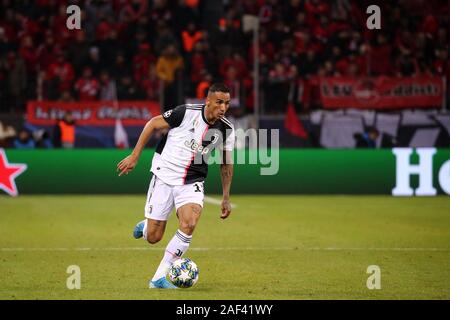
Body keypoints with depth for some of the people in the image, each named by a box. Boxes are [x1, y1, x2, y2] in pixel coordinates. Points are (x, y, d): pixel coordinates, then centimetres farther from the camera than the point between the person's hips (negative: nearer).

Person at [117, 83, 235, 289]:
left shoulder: (226, 129, -4)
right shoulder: (187, 113, -17)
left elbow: (226, 163, 11)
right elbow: (153, 124, -5)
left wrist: (226, 198, 13)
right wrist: (134, 156, -6)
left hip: (192, 183, 2)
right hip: (164, 177, -2)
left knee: (189, 224, -25)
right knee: (153, 238, -2)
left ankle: (159, 278, -15)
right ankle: (145, 227, 39)